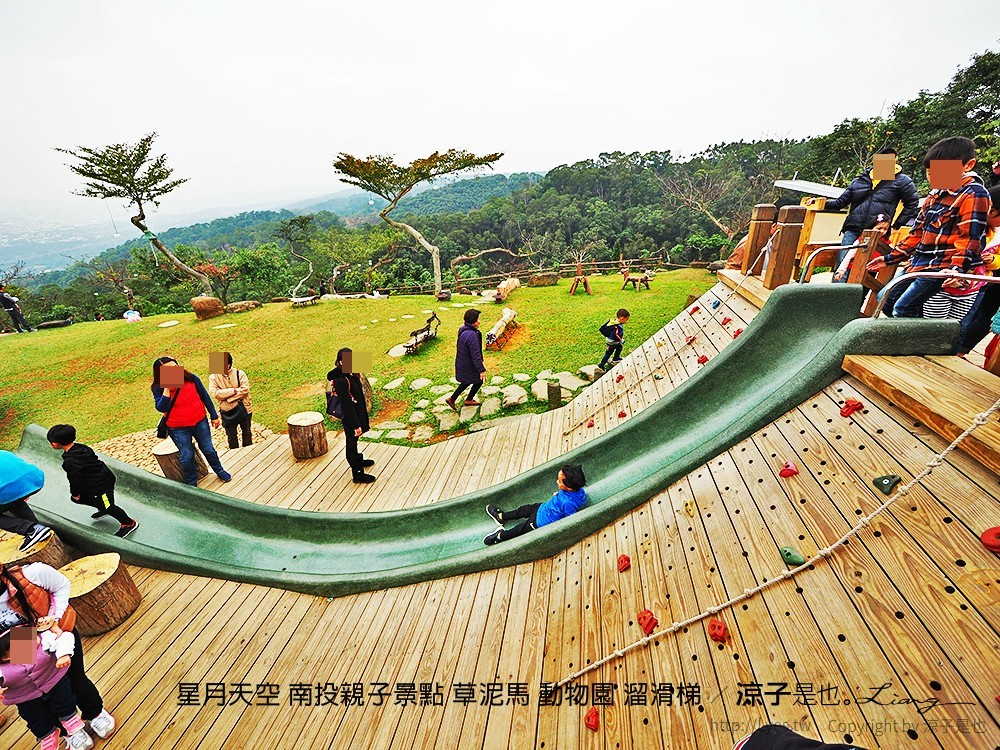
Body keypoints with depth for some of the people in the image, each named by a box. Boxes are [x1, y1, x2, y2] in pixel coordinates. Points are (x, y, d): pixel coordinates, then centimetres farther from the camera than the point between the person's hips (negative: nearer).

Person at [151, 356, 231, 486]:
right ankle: (192, 482, 31)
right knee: (186, 456, 10)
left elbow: (205, 397, -1)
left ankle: (219, 471, 39)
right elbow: (161, 408, -23)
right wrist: (167, 389, -32)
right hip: (178, 429, -1)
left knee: (208, 449, 15)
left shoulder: (192, 378, -11)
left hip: (200, 422, 1)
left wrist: (214, 416, 4)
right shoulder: (158, 388, -13)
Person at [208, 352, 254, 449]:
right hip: (227, 412, 0)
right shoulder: (213, 377, -5)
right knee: (231, 437, 14)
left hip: (243, 409, 0)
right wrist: (234, 390, -21)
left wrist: (227, 397, -19)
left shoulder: (239, 373, -7)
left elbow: (245, 389, -17)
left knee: (247, 433, 16)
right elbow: (215, 393, -17)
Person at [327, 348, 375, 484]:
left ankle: (358, 460, 51)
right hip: (350, 418, -9)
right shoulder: (342, 381, -31)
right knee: (351, 443, 8)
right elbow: (347, 406, -26)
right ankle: (357, 474, 23)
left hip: (358, 413, 9)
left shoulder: (351, 374, -3)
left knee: (354, 441, 29)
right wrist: (356, 425, -21)